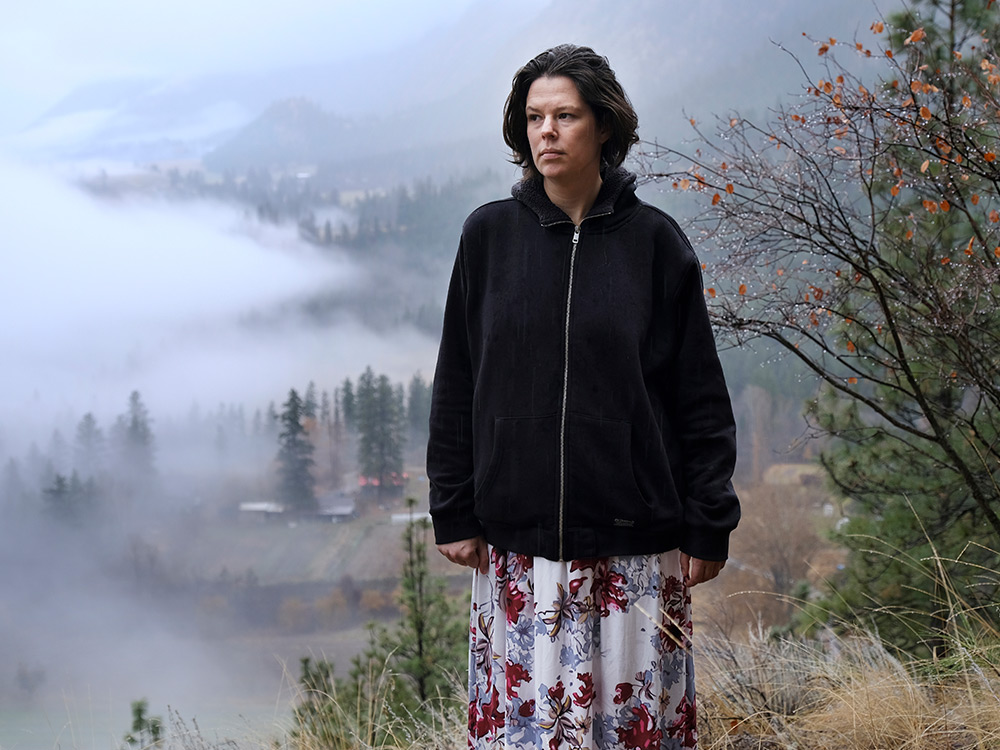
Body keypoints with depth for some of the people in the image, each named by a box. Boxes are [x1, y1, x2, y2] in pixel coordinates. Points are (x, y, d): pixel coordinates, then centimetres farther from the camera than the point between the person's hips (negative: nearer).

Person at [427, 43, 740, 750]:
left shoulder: (653, 240, 0)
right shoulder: (489, 234, 4)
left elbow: (700, 395, 2)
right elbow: (456, 383, 8)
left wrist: (708, 525, -1)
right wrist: (453, 512, 4)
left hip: (635, 543, -1)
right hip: (517, 542, 1)